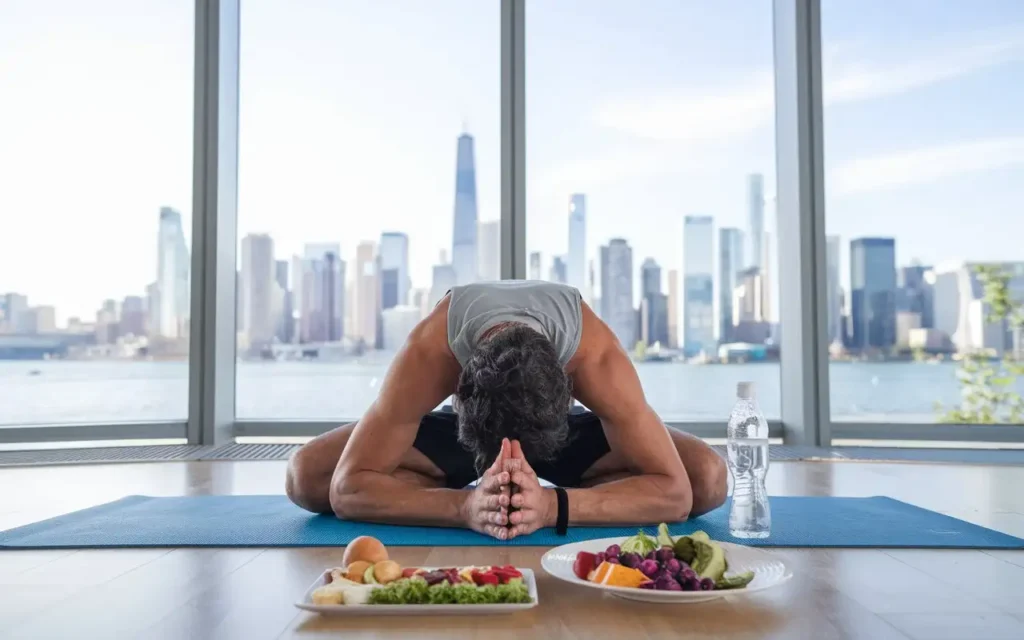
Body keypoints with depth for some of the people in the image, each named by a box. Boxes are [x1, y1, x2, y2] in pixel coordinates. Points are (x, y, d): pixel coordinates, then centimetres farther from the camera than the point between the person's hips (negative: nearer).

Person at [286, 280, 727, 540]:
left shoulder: (595, 354, -40)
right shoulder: (428, 351, -40)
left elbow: (675, 491, -39)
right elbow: (347, 489, -38)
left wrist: (553, 507, -54)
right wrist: (466, 507, -54)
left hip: (570, 428, 0)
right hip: (461, 424, 0)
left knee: (707, 477, -26)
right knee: (306, 475, -23)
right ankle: (471, 493, -7)